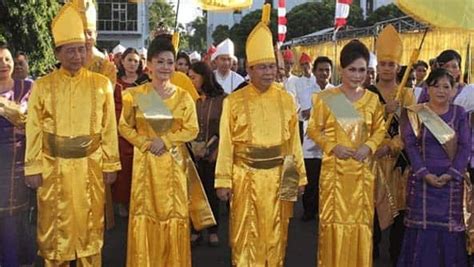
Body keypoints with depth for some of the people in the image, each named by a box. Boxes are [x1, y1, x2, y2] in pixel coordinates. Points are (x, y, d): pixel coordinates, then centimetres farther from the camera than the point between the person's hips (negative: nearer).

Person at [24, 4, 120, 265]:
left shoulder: (101, 84, 1)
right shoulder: (42, 86, -1)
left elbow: (109, 127, 3)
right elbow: (33, 130, -1)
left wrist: (110, 165, 1)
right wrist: (32, 169, -4)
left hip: (90, 167, 0)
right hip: (53, 167, 0)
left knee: (89, 224, 9)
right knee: (55, 226, 8)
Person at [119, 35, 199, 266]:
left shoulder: (183, 96, 1)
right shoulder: (135, 95, 0)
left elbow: (192, 130, -2)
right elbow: (125, 127, 4)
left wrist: (164, 140, -13)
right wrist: (145, 143, -11)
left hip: (173, 161, 1)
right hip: (145, 160, 0)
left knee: (173, 211, 3)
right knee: (145, 210, 3)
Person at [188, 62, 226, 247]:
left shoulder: (221, 99, -5)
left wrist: (217, 149, -9)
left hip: (213, 153, -2)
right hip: (193, 153, 2)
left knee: (212, 191, 6)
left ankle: (213, 231, 18)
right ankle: (196, 230, 15)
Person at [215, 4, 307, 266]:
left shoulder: (286, 100, 4)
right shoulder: (234, 101, -3)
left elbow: (294, 140, 7)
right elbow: (226, 143, -3)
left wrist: (299, 175, 7)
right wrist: (223, 181, -6)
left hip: (278, 177, 2)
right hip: (246, 176, -2)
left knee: (275, 235, 11)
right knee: (246, 237, 5)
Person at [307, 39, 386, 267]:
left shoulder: (372, 100, 4)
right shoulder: (326, 98, -3)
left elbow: (379, 130, 10)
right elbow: (313, 129, 1)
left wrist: (369, 146, -9)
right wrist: (333, 146, -13)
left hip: (362, 169, 2)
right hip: (334, 168, -2)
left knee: (360, 219, 7)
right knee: (334, 218, 2)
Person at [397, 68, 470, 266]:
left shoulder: (459, 114, 6)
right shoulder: (414, 113, 4)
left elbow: (465, 146, 0)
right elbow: (410, 145, -3)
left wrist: (452, 174, -12)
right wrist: (424, 173, -14)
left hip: (451, 181, 1)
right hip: (422, 180, -1)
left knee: (449, 229, 2)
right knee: (422, 228, 0)